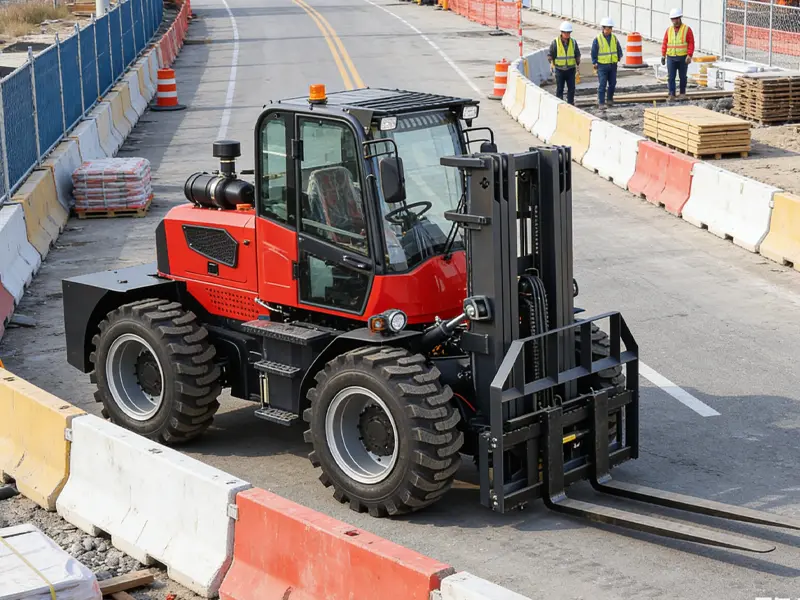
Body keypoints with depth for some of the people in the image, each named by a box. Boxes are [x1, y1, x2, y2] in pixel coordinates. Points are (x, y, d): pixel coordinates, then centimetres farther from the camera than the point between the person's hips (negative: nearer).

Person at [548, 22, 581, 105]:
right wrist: (552, 64, -13)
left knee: (571, 88, 3)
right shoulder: (555, 42, -6)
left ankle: (570, 104, 13)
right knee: (559, 89, 1)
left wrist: (578, 64, 4)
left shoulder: (573, 42, 3)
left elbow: (577, 54, 11)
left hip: (571, 69, 2)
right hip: (559, 69, -2)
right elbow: (550, 55, -1)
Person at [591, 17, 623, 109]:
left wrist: (619, 58, 5)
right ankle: (601, 103, -6)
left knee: (612, 84, 11)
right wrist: (594, 65, -5)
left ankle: (610, 99, 28)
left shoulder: (614, 38, 5)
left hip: (613, 65, 5)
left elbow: (619, 50, 16)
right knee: (602, 85, -8)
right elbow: (593, 53, -3)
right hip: (602, 66, -5)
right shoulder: (597, 39, -8)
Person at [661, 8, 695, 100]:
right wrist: (663, 55, 0)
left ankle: (683, 93, 22)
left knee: (682, 76, 8)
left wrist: (689, 56, -16)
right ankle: (671, 95, -4)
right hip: (671, 58, 2)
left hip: (683, 58, -2)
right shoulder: (669, 30, 8)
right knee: (670, 77, -5)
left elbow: (691, 43, -7)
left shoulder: (687, 29, -3)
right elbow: (665, 43, 8)